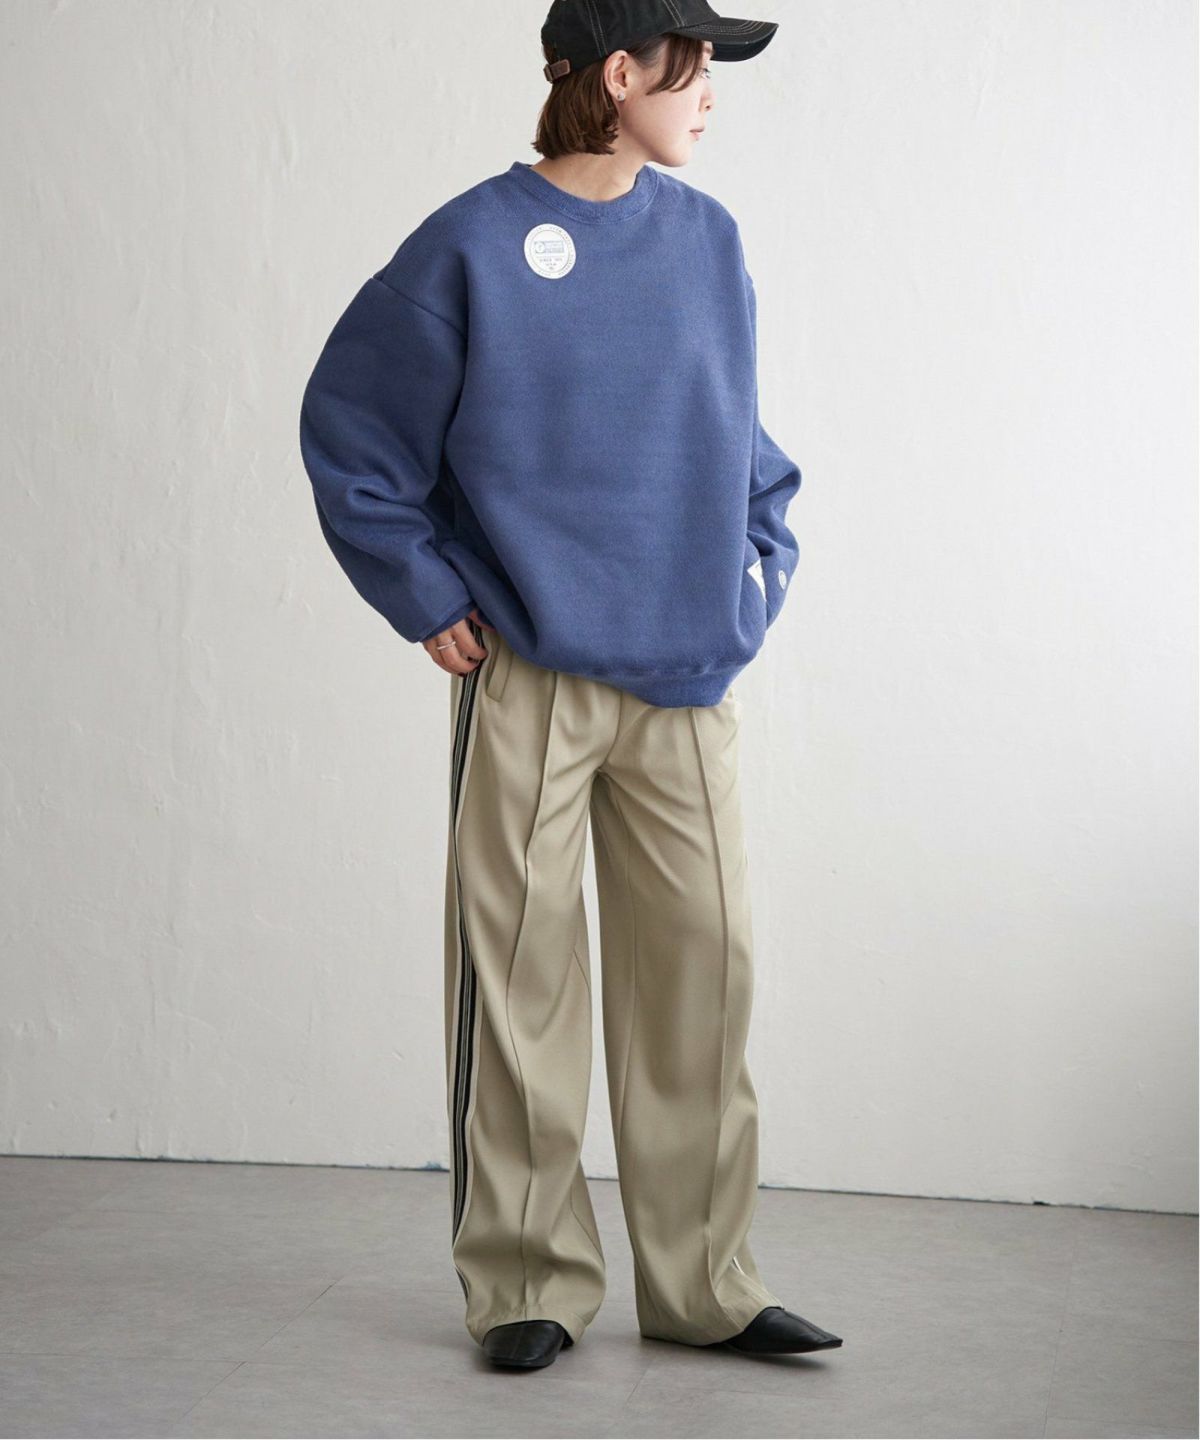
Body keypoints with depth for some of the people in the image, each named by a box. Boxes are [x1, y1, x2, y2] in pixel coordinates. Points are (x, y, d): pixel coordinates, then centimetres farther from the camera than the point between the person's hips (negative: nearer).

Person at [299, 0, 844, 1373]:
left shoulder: (709, 239, 9)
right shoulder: (472, 248, -4)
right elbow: (349, 428, 2)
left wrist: (765, 560, 10)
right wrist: (428, 599, -2)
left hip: (687, 671, 4)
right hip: (528, 678, -4)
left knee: (704, 958, 4)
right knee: (519, 969, 1)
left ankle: (703, 1278, 14)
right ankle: (527, 1280, 13)